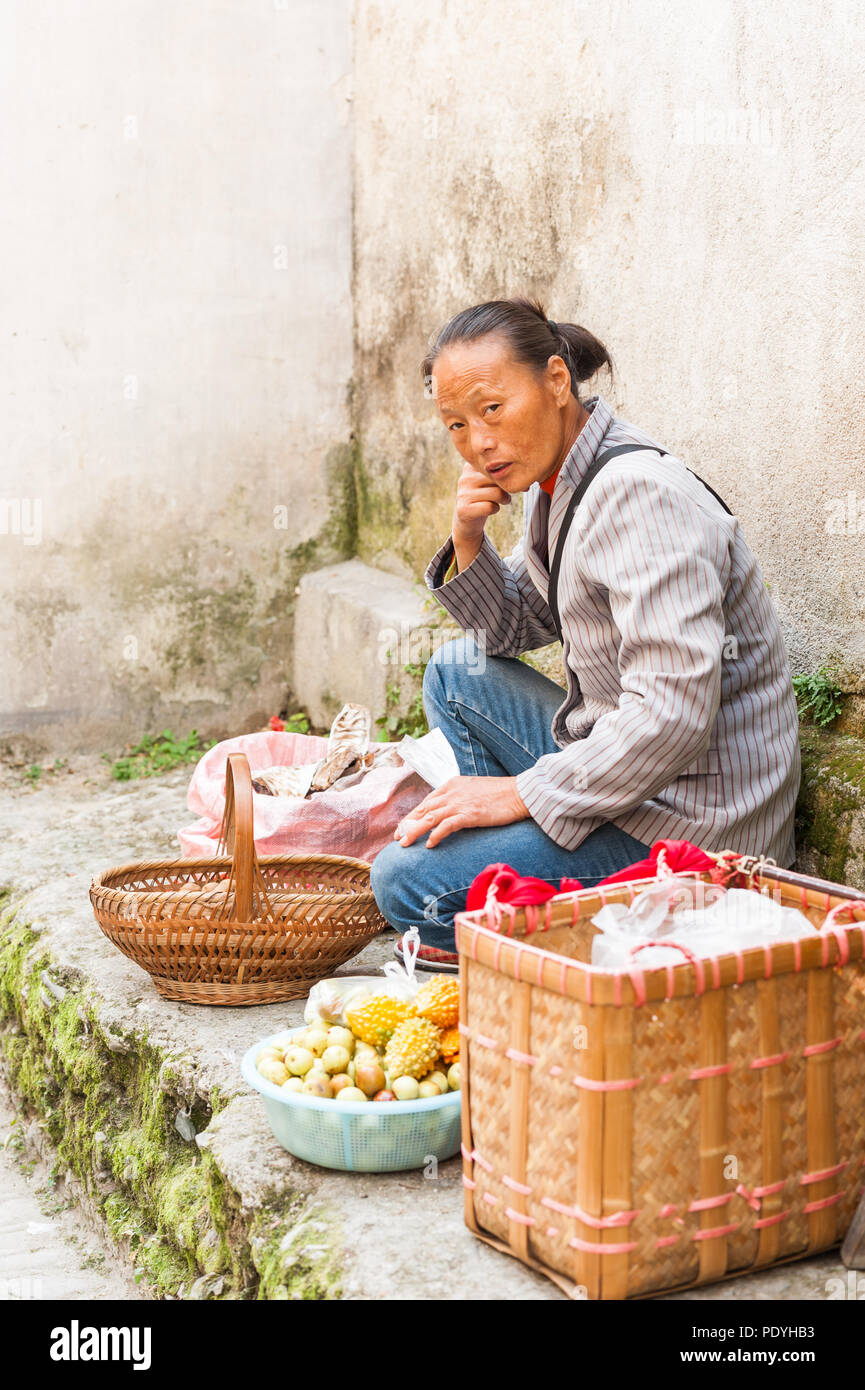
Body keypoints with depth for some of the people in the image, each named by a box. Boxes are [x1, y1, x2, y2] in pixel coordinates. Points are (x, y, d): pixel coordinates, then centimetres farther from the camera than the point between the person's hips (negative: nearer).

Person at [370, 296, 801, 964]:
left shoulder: (640, 493, -22)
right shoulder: (558, 481, 8)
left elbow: (675, 712, -30)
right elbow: (512, 631, 20)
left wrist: (523, 791, -22)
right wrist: (469, 539, 0)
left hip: (691, 817, -10)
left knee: (405, 882, -14)